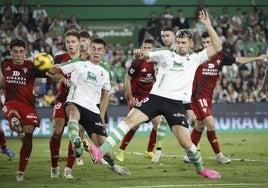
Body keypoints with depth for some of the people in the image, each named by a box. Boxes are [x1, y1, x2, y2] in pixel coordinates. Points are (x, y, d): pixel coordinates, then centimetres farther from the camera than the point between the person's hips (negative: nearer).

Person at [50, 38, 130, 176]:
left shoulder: (104, 73, 23)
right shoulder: (78, 64, 10)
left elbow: (104, 96, 32)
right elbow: (53, 70, 12)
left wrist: (101, 116, 24)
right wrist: (62, 78, -7)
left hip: (92, 109, 4)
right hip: (74, 102, -4)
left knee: (103, 141, -2)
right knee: (74, 112, -43)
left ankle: (112, 164, 26)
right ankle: (76, 142, -64)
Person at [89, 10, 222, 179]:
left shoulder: (195, 59, 12)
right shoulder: (166, 54, 13)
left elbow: (217, 48, 4)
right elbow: (144, 55, 6)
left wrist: (208, 25, -3)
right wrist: (139, 53, -20)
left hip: (176, 103, -1)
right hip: (155, 97, 1)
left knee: (186, 142, -9)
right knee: (130, 119, -18)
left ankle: (200, 168, 19)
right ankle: (100, 152, -24)